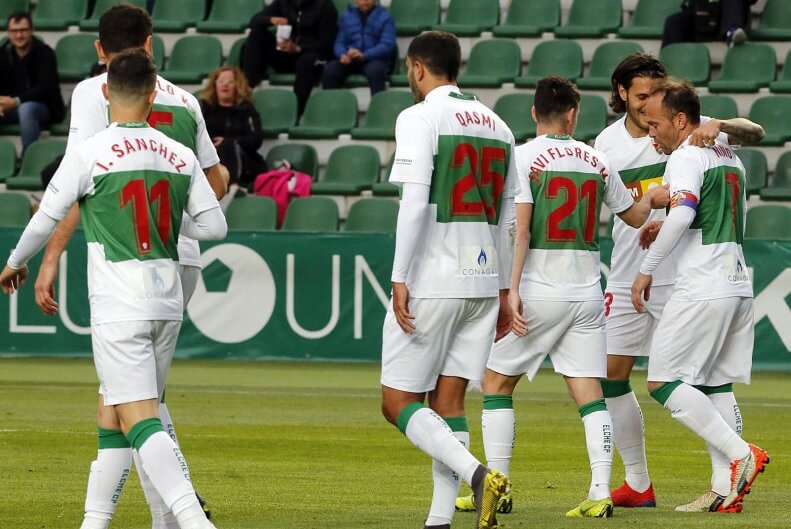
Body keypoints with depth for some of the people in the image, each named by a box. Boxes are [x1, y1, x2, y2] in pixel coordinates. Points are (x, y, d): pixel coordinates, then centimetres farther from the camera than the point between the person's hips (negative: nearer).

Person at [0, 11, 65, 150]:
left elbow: (46, 88, -18)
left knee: (26, 108, -39)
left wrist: (16, 101, -28)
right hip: (11, 105, 5)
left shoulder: (45, 54, -9)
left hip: (45, 107, -5)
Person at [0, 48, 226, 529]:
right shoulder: (180, 156, 5)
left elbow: (47, 219, 2)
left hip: (119, 303, -5)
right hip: (167, 297, 5)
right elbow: (214, 225, 7)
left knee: (139, 416, -11)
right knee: (118, 412, 17)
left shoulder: (89, 154, -7)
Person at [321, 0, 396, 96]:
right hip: (350, 60, 3)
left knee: (375, 70, -38)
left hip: (375, 59, -3)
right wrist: (343, 54, -15)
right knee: (329, 69, -27)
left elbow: (387, 45, -7)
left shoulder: (384, 17, 4)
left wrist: (363, 55, -24)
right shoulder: (346, 16, 17)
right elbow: (339, 42, 11)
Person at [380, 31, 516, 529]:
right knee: (448, 399, 9)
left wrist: (400, 279, -15)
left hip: (431, 282, -6)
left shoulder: (420, 117, -6)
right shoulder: (497, 125, 14)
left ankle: (477, 473, -20)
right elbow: (509, 217, 16)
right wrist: (503, 290, 21)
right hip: (483, 282, 7)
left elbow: (414, 202, -16)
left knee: (398, 402, -1)